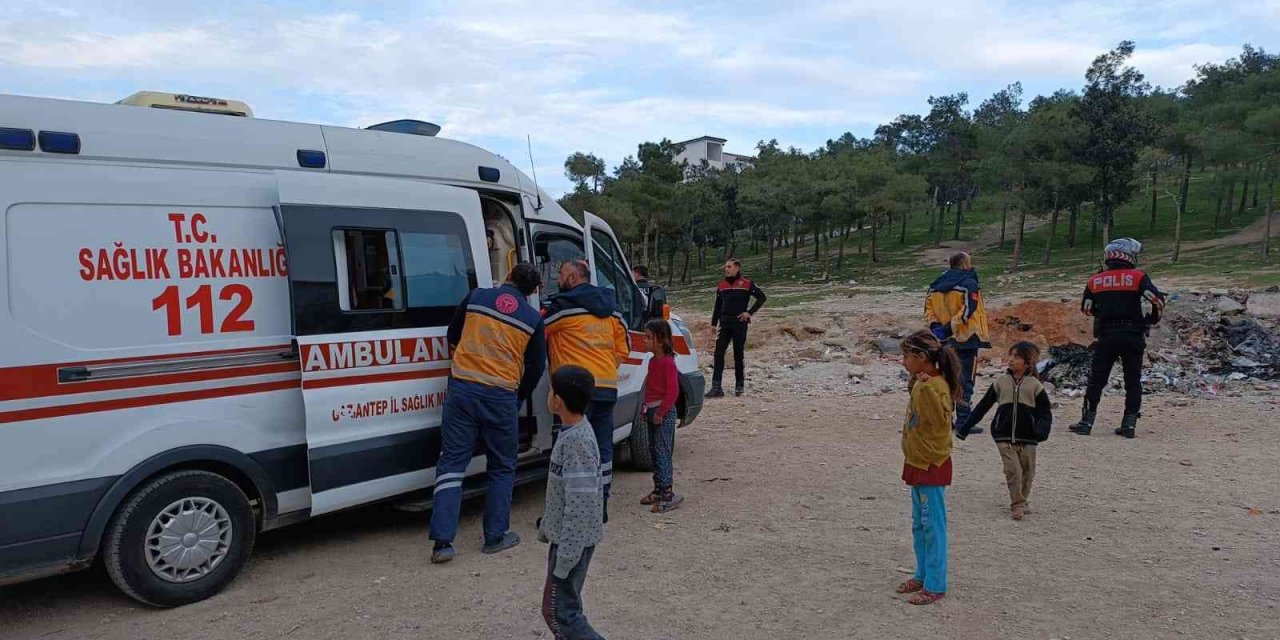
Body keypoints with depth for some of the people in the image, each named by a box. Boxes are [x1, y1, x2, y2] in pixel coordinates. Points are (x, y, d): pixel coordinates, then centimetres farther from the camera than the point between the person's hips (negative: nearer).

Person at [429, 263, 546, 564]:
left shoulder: (475, 297, 6)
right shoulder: (533, 319, 4)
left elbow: (452, 337, 17)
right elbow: (536, 368, 9)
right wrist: (518, 399, 24)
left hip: (461, 388, 1)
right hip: (501, 396, -1)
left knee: (452, 463, 5)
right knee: (502, 468, 15)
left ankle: (442, 541, 0)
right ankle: (495, 536, 18)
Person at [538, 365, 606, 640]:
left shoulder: (578, 442, -26)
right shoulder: (574, 431, 4)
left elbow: (579, 505, -27)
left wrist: (565, 558, -23)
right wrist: (545, 525, 23)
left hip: (574, 539, -9)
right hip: (564, 534, 9)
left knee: (557, 610, -1)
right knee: (567, 603, 20)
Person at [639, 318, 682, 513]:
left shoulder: (667, 362, -16)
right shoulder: (653, 361, 12)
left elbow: (673, 391, -20)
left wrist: (660, 412, -19)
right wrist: (647, 409, 17)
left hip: (664, 412, -9)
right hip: (652, 411, 9)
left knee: (662, 452, -10)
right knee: (654, 452, 14)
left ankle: (668, 494, -8)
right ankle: (658, 490, 23)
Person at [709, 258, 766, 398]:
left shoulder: (746, 283, -2)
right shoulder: (721, 285, 11)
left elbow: (761, 297, 0)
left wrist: (750, 312, -7)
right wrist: (713, 324, 11)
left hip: (740, 323, -4)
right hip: (725, 324, 4)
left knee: (738, 355, 5)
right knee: (718, 353, -6)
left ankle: (739, 385, 17)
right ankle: (716, 387, -6)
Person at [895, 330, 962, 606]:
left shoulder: (936, 386, -22)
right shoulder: (922, 383, 8)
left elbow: (942, 420, -28)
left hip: (931, 466, -10)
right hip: (917, 463, 10)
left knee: (933, 526, -1)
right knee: (919, 525, 19)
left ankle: (935, 586, 8)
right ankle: (922, 575, 31)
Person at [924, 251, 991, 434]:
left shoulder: (938, 284, 9)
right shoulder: (969, 283, -10)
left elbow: (928, 306, 6)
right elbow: (967, 310, -21)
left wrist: (935, 325, -3)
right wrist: (950, 327, -20)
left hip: (946, 341, 6)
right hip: (966, 338, -6)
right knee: (965, 381, -1)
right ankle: (963, 421, -1)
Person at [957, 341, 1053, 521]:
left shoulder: (1034, 385, 0)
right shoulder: (1001, 381, 4)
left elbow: (1045, 412, 3)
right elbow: (983, 406, 8)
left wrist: (1042, 430, -18)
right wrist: (965, 428, 7)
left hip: (1027, 438, 0)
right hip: (1004, 436, 0)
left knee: (1027, 471, 9)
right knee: (1012, 469, -9)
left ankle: (1022, 502, 28)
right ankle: (1017, 504, 3)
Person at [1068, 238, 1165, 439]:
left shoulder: (1095, 281, 5)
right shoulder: (1138, 277, -2)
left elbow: (1086, 308, 13)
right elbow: (1158, 300, -10)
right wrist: (1152, 319, 8)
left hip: (1105, 337, 1)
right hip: (1133, 336, -1)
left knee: (1096, 379, 7)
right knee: (1133, 381, 10)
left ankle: (1086, 421, 5)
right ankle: (1129, 424, 10)